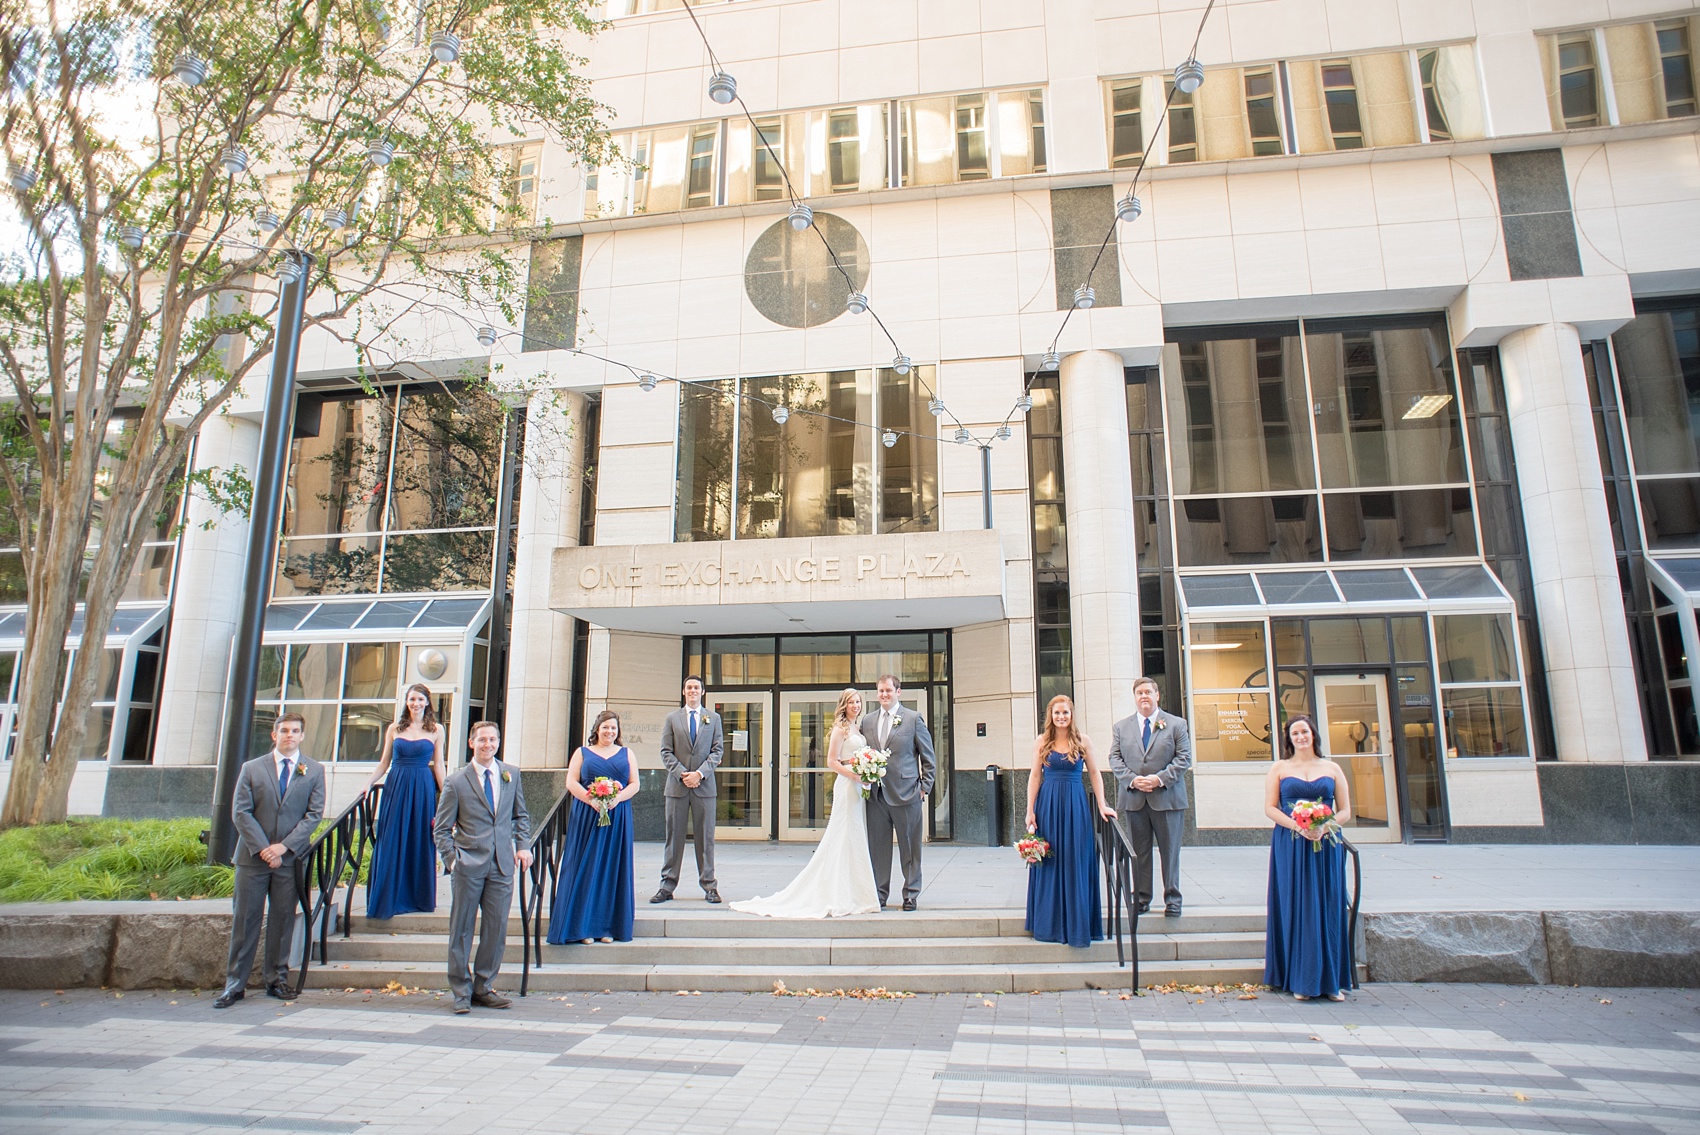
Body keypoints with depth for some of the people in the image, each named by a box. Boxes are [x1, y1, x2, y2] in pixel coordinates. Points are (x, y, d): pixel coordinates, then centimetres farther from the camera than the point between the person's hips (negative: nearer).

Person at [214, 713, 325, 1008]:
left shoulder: (314, 771, 6)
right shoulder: (252, 768, 7)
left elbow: (314, 814, 0)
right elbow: (240, 812, 0)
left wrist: (284, 846, -11)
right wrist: (263, 848, -11)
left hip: (291, 859, 0)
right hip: (253, 857, 0)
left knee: (283, 920, 5)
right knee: (245, 920, 3)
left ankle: (276, 979, 15)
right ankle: (235, 984, 11)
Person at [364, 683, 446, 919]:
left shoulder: (435, 730, 4)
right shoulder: (394, 729, 8)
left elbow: (438, 766, 4)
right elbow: (384, 763, 10)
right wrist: (368, 784, -4)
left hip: (423, 789, -1)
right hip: (395, 787, 1)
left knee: (420, 843, 4)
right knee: (391, 843, 3)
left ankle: (418, 897, 14)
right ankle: (390, 898, 13)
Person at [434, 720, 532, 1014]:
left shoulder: (511, 774, 8)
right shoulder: (456, 783, 0)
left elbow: (521, 815, 18)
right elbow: (443, 829, 3)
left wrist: (523, 845, 5)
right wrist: (451, 860, -8)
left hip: (502, 864, 3)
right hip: (468, 865, -2)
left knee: (496, 928, 5)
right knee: (461, 929, 5)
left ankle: (483, 988, 19)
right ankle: (461, 992, 17)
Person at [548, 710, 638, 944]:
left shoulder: (626, 754, 13)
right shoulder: (583, 752, 11)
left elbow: (634, 784, 6)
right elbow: (571, 782, 0)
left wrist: (617, 799, -13)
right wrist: (591, 800, -15)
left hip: (617, 817, 1)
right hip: (586, 817, -1)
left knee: (612, 871, 2)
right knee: (585, 869, -2)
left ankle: (608, 926, 8)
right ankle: (584, 927, 4)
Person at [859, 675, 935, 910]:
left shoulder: (914, 719, 1)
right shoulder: (867, 721, 12)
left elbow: (928, 757, 3)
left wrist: (924, 788, -2)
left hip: (905, 793, -3)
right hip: (876, 794, 3)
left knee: (910, 848, 5)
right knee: (877, 847, 7)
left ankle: (910, 895, 17)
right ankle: (879, 894, 18)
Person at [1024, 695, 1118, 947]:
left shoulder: (1082, 740, 3)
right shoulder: (1042, 741, 4)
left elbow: (1094, 773, 4)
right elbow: (1035, 776, 3)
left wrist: (1102, 805, -5)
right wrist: (1030, 810, -2)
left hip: (1076, 805, 0)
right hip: (1048, 804, 0)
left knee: (1076, 863, 3)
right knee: (1049, 863, 6)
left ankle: (1076, 923, 15)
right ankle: (1050, 924, 18)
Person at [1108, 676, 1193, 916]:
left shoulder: (1176, 724, 5)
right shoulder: (1121, 726, 11)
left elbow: (1184, 758, -1)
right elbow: (1115, 759, 5)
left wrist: (1160, 778, -14)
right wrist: (1132, 779, -12)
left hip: (1167, 797, -2)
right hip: (1133, 799, 2)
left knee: (1170, 850, 4)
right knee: (1138, 852, 6)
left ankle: (1172, 899, 15)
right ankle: (1141, 899, 14)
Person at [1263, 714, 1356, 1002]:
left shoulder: (1332, 768, 10)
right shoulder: (1279, 768, 7)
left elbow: (1345, 810, 6)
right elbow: (1270, 808, 1)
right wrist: (1298, 826, -15)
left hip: (1326, 846, 1)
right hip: (1290, 846, -1)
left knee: (1327, 909, 2)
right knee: (1296, 909, -1)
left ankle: (1330, 981, 10)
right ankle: (1301, 980, 6)